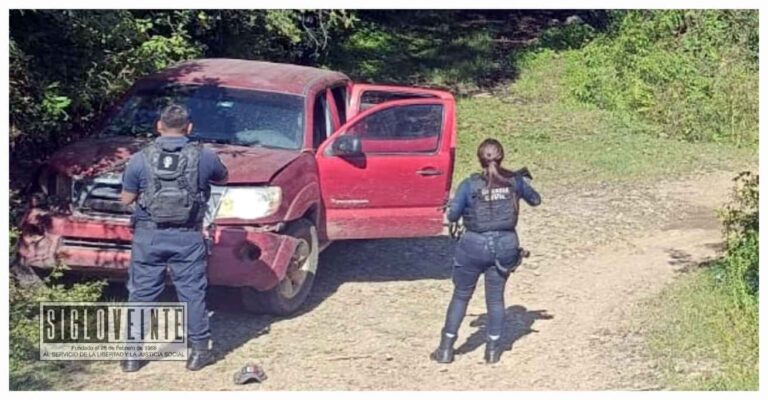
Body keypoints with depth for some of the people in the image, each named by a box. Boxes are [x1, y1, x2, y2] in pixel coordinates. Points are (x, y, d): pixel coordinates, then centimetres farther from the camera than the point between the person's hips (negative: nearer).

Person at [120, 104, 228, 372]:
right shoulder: (203, 157, -3)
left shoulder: (140, 159, -3)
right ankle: (199, 351, 15)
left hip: (149, 235, 0)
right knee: (192, 293, 9)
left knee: (141, 294, 9)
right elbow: (223, 178, 16)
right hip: (188, 237, 0)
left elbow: (126, 199, 3)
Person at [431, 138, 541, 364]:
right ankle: (493, 350, 21)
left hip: (475, 245, -2)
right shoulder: (514, 180, -1)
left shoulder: (470, 185, -9)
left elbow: (452, 216, -9)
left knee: (461, 296, 11)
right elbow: (535, 200, 15)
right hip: (504, 245, 2)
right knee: (495, 298, 14)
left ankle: (446, 349, 15)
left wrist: (461, 206, 11)